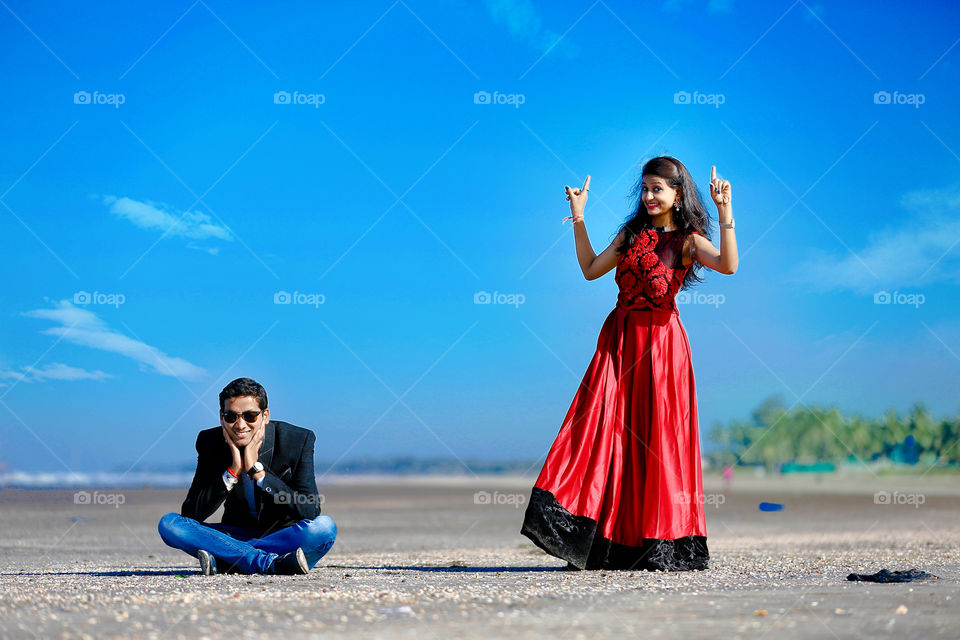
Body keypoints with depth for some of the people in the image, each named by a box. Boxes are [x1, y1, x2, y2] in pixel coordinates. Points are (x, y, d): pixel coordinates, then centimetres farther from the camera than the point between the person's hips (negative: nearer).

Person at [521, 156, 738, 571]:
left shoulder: (688, 240, -3)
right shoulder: (631, 234, 12)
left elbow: (728, 265, -21)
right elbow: (591, 269, 19)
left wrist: (725, 213, -28)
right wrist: (579, 220, 15)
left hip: (660, 344, -5)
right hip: (619, 339, 5)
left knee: (655, 439, -2)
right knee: (603, 431, -1)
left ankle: (661, 545, 7)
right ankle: (596, 541, 2)